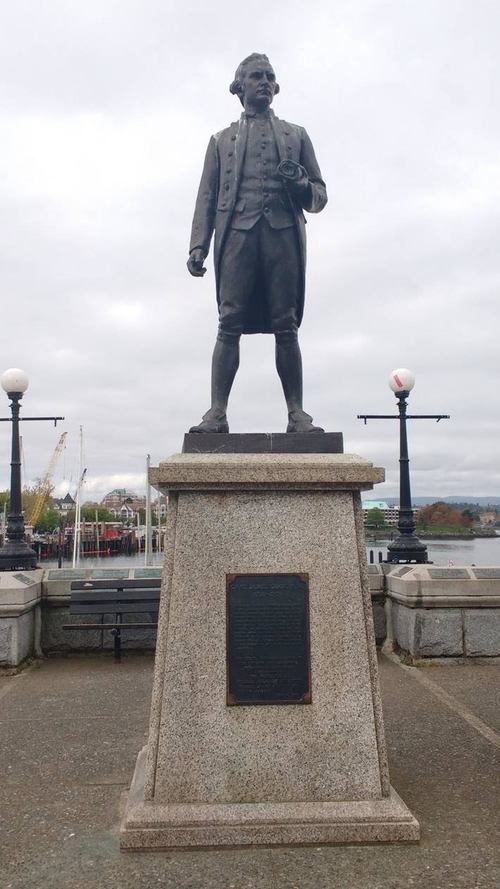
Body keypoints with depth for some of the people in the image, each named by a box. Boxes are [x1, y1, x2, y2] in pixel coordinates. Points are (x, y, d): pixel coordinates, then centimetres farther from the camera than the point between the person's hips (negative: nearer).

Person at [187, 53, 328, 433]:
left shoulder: (297, 135, 25)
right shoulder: (222, 140, 25)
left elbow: (319, 197, 20)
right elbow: (207, 198, 15)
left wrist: (301, 185, -4)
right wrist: (198, 246, 1)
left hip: (284, 234, 0)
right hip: (237, 233, 0)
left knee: (286, 326, -6)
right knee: (230, 324, -10)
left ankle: (297, 413, -6)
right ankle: (217, 412, -14)